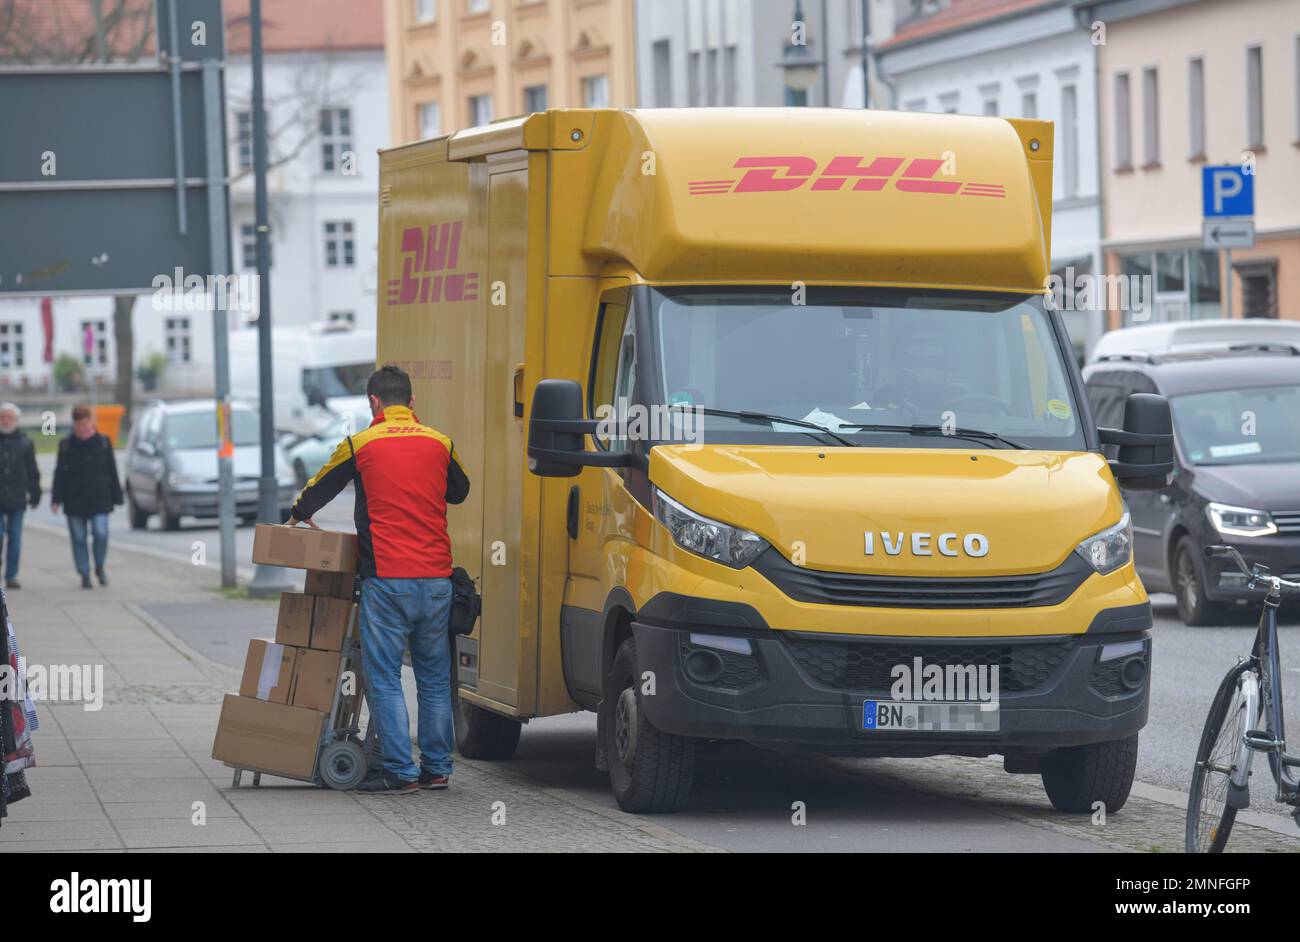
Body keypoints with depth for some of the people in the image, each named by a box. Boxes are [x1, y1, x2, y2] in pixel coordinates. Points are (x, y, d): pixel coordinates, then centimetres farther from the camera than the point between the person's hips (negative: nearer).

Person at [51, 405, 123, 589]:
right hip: (74, 501, 1)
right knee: (79, 538, 2)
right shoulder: (66, 445, 4)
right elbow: (59, 475, 4)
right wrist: (56, 499, -4)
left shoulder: (103, 443, 4)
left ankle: (100, 567, 11)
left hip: (99, 499, -1)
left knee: (100, 534, -12)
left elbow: (112, 472, 7)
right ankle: (85, 575, 10)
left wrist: (116, 498, 5)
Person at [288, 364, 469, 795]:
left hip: (387, 578, -4)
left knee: (383, 676, 0)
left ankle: (400, 771, -4)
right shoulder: (439, 443, 9)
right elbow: (459, 491, 27)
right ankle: (437, 767, 16)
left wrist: (298, 516, 34)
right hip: (437, 577, 4)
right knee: (434, 675, 13)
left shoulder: (361, 444, -1)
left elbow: (319, 488, 13)